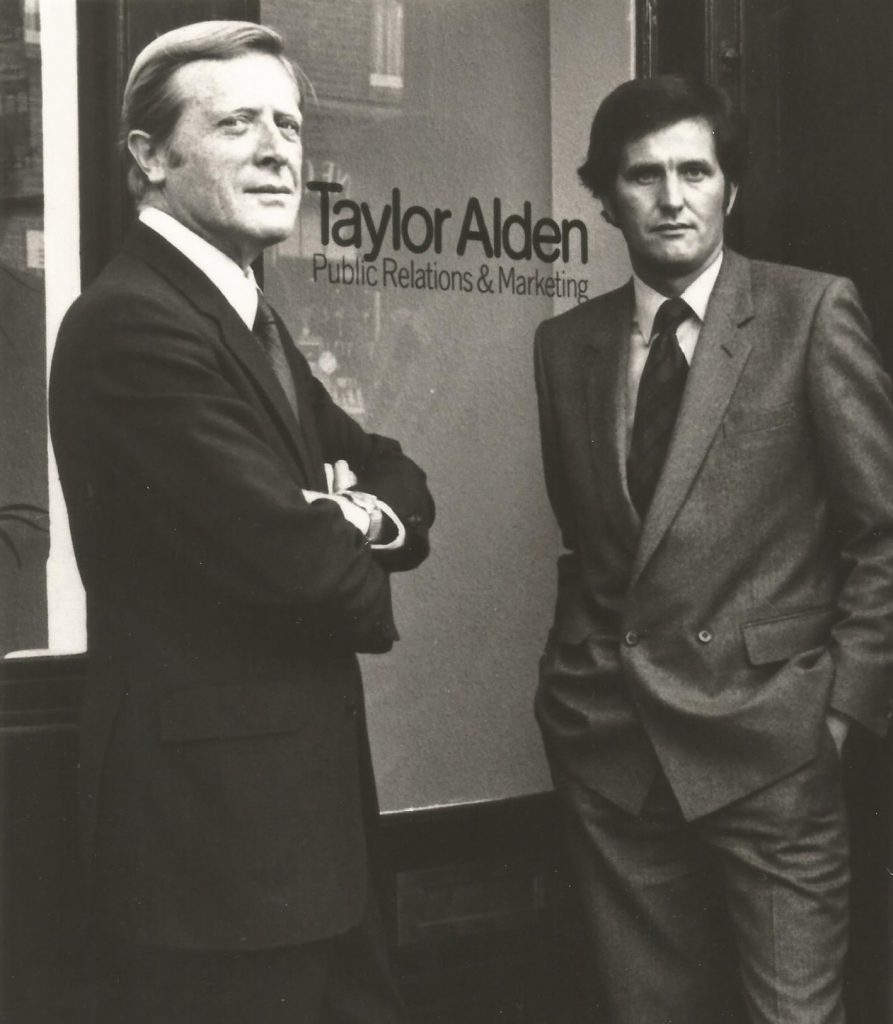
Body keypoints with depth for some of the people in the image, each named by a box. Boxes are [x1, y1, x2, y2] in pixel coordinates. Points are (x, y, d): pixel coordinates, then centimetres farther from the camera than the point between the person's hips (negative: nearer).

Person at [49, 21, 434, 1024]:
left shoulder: (244, 312, 14)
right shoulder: (133, 322, -18)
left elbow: (396, 478, 14)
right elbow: (284, 551, -25)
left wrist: (370, 516, -10)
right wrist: (362, 568, -3)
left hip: (295, 791, 10)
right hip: (211, 806, -10)